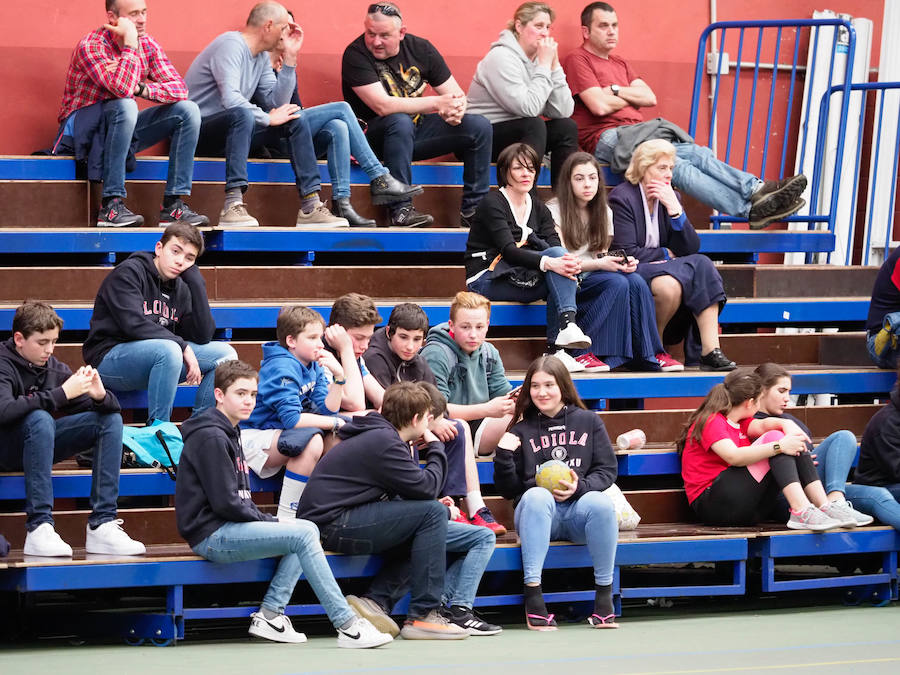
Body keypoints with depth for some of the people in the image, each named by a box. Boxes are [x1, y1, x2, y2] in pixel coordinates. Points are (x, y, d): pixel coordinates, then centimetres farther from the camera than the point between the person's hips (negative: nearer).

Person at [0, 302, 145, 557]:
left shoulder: (54, 367, 2)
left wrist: (100, 397, -21)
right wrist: (62, 393, -36)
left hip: (42, 444, 7)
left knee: (111, 418, -7)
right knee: (40, 418, -35)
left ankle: (101, 525, -17)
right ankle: (39, 528, -37)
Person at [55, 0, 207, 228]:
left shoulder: (147, 45, 0)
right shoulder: (91, 46, -21)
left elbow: (179, 88, -8)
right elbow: (122, 89, -35)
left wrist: (141, 88, -25)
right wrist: (130, 42, -31)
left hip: (121, 128, 7)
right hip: (82, 130, -7)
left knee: (188, 110, -9)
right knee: (125, 105, -37)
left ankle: (173, 205, -14)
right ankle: (111, 206, -35)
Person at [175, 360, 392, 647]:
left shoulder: (228, 434, 21)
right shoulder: (210, 437, -12)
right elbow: (225, 502, -19)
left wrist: (266, 520, 6)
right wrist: (270, 523, -8)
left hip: (229, 527, 10)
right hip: (211, 535, -10)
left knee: (307, 528, 6)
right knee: (303, 536, -18)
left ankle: (269, 615, -4)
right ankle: (347, 626, -20)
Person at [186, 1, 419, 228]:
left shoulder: (262, 56, 16)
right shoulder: (231, 46, -14)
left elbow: (276, 104, 6)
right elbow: (231, 101, -27)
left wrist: (290, 59, 3)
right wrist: (269, 118, -16)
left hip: (238, 128, 9)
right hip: (205, 130, -9)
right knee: (241, 114, -44)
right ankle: (233, 206, -47)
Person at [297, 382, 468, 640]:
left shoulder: (381, 436, 18)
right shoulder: (383, 442, -14)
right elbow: (425, 487, -17)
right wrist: (436, 449, 0)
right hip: (330, 524, -10)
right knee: (432, 512, -14)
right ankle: (423, 615, -14)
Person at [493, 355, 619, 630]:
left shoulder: (588, 422, 12)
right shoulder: (522, 430, 11)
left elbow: (608, 470, 5)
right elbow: (508, 490, 10)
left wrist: (580, 487, -14)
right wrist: (503, 455, -8)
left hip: (579, 509, 0)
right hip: (538, 514, 0)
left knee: (601, 502, -34)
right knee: (536, 496, -36)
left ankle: (604, 595, -26)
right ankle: (532, 594, -40)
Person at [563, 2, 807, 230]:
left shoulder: (620, 64, 28)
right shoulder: (577, 60, 3)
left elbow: (650, 98, 14)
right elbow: (600, 106, -11)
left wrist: (616, 90, 0)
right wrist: (630, 96, 7)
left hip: (638, 133, 8)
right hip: (608, 138, -8)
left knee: (697, 153, -19)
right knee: (673, 165, -30)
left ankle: (756, 190, -39)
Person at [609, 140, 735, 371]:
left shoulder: (670, 198, 11)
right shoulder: (622, 197, -8)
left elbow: (690, 248, 2)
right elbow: (626, 253, -15)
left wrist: (675, 210, -10)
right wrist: (665, 254, -4)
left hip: (660, 269, 7)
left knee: (702, 265, -21)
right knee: (669, 285, -36)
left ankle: (710, 350, -28)